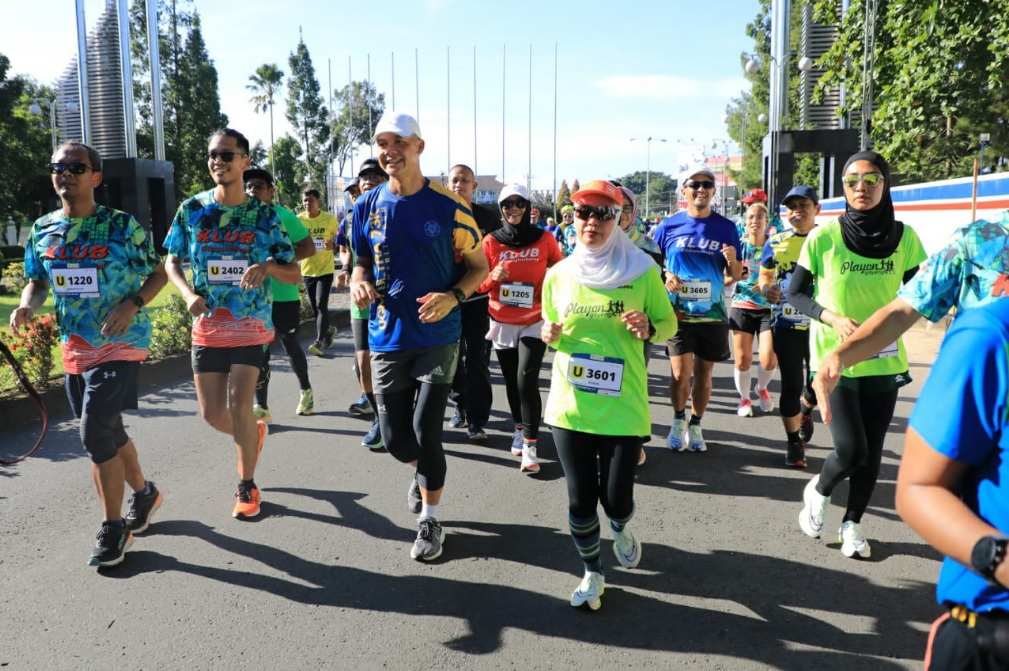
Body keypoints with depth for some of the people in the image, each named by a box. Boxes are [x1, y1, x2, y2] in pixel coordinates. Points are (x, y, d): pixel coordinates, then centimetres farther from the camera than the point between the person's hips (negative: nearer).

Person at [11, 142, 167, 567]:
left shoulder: (122, 225, -10)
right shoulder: (42, 230, 5)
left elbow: (158, 274, -4)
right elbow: (37, 282, 15)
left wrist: (132, 305, -20)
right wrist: (26, 307, -6)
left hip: (120, 343, -6)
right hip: (74, 347, 6)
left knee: (95, 434, -13)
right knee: (107, 433, 16)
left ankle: (113, 527, 3)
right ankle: (144, 493, 39)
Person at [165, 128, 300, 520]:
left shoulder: (264, 215, -5)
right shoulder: (191, 210, 0)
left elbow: (294, 275, -4)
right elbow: (172, 262, 9)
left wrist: (267, 266, -25)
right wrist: (188, 293, -11)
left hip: (251, 325, -3)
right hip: (207, 326, 3)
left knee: (238, 405, -10)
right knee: (212, 412, 5)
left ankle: (247, 487, 11)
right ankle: (254, 432, 40)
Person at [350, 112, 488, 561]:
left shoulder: (448, 206, -7)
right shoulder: (367, 207, 2)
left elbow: (480, 266, 0)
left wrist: (454, 296, -19)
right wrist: (359, 283, -8)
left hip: (437, 336, -3)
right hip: (387, 337, 3)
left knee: (426, 434, -4)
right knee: (396, 440, 9)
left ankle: (430, 520, 20)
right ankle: (423, 472, 45)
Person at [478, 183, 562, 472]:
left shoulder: (544, 239, -3)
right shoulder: (491, 241, -2)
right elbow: (479, 282, 1)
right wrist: (493, 276, -19)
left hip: (535, 321, -2)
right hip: (502, 323, 2)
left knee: (527, 381, -13)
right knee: (511, 381, 13)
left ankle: (530, 446, -8)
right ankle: (520, 429, 35)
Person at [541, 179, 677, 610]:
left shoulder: (642, 271, -6)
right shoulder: (558, 275, 2)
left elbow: (669, 324, 4)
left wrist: (648, 329, -18)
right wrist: (550, 336, -9)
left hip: (623, 407, -2)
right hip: (569, 407, 2)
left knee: (616, 499, 3)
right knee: (580, 500, 7)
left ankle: (620, 529, 43)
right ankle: (591, 572, 34)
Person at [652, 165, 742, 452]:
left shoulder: (726, 228, 2)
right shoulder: (669, 226, 0)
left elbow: (735, 275, 5)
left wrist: (732, 261, -16)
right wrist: (663, 278, -10)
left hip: (713, 313, 1)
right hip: (679, 312, -1)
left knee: (704, 372, 10)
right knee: (681, 373, -8)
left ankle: (695, 425, 29)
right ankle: (679, 418, 20)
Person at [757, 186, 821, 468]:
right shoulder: (775, 242, 4)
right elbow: (764, 277, 14)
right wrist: (766, 289, -9)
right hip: (785, 324, 1)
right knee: (791, 384, 4)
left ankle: (805, 410, 43)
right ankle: (793, 442, 20)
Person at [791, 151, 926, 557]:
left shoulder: (904, 238, -1)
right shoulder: (824, 237, -8)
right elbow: (793, 294, -2)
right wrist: (832, 318, -17)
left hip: (884, 361, 3)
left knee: (871, 452, 9)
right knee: (851, 450, -9)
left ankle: (852, 524, 31)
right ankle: (818, 491, 24)